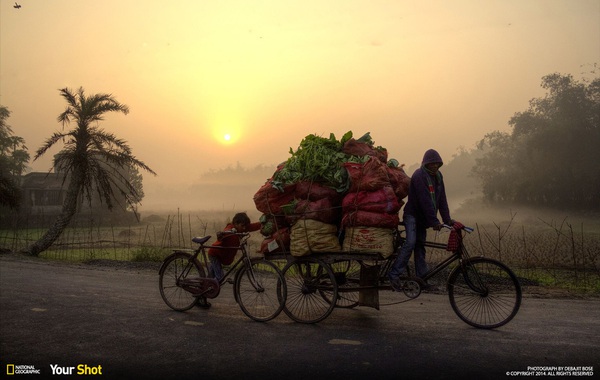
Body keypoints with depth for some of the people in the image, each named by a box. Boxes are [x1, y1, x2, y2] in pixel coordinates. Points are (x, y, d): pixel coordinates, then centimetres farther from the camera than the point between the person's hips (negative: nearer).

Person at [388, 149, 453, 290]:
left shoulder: (438, 176, 7)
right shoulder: (419, 175, -19)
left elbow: (441, 199, 6)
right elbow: (425, 200, -24)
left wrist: (447, 219, -1)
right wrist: (434, 221, -25)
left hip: (423, 217, 8)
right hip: (412, 214, -8)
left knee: (420, 245, 9)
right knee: (411, 242, -19)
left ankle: (422, 277, 10)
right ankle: (395, 274, -19)